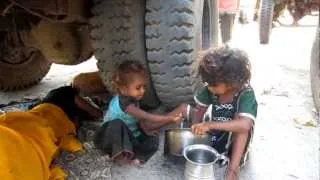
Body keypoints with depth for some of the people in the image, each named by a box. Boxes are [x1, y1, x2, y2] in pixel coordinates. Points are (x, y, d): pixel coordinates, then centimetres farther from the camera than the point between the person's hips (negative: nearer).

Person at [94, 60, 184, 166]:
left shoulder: (134, 100, -1)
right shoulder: (123, 101, -28)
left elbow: (142, 123, 1)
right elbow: (145, 117, -34)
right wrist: (169, 119, -33)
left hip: (129, 138, 7)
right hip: (111, 140, -7)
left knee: (152, 141, -13)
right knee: (117, 124, -38)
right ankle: (120, 156, -31)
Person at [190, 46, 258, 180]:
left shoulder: (246, 94, -28)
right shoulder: (209, 89, -16)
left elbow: (245, 125, -43)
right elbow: (200, 109, -3)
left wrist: (210, 125, -46)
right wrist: (197, 129, -20)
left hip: (236, 142, -3)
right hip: (215, 135, 4)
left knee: (239, 120, -33)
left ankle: (233, 168, -24)